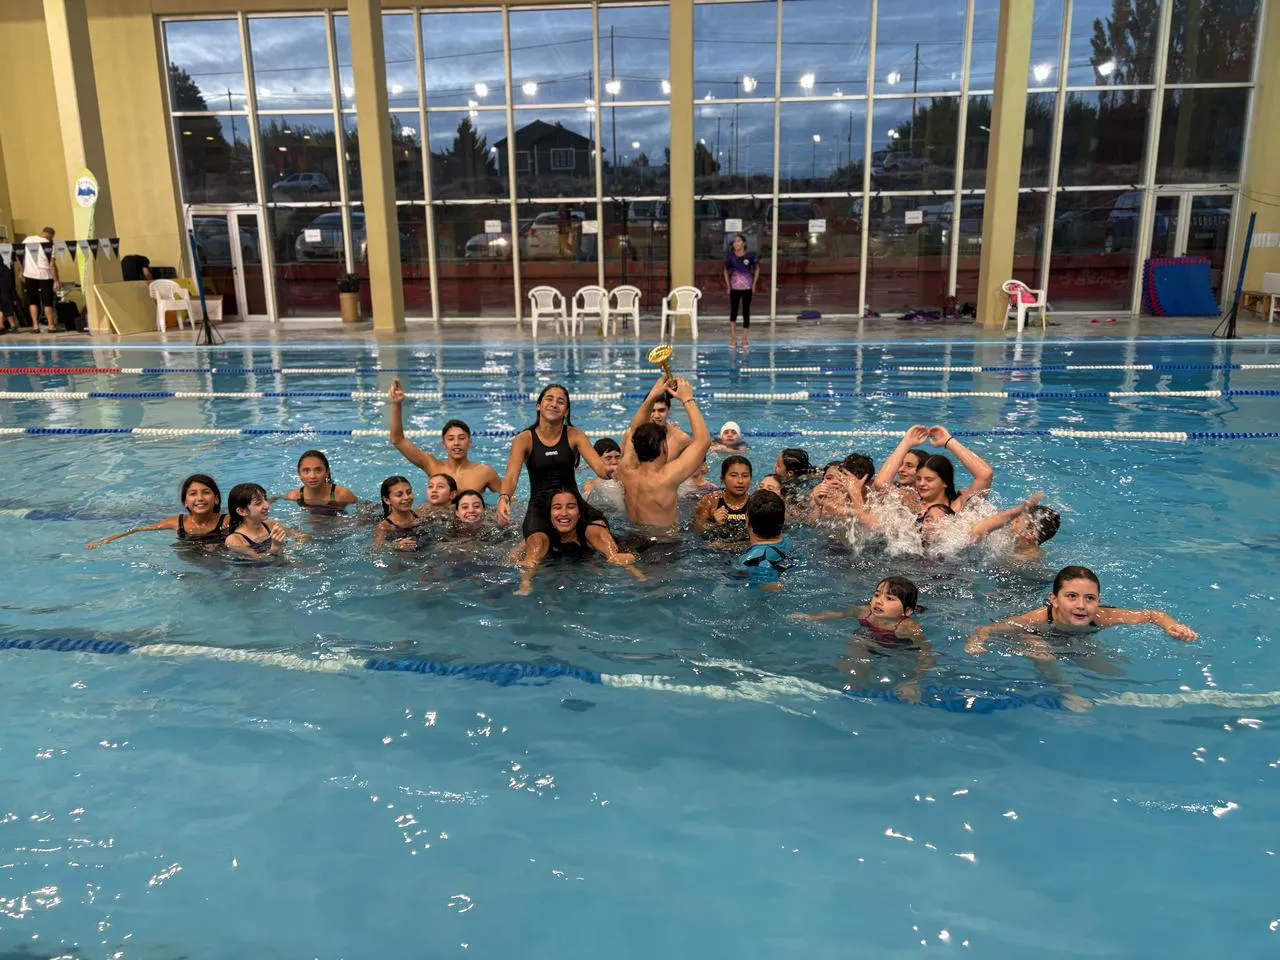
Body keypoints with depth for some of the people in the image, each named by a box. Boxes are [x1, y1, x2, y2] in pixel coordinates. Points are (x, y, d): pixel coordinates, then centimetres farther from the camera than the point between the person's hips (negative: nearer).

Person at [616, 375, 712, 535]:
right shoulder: (665, 479, -27)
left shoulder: (626, 471, -10)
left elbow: (634, 430, 8)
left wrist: (652, 396, 1)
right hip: (663, 538, -6)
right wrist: (687, 399, -13)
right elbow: (704, 440, -21)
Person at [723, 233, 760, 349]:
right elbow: (726, 271, 12)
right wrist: (728, 285, 5)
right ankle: (733, 340, 1)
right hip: (734, 288, 0)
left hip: (747, 288, 0)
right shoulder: (730, 256, -2)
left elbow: (757, 268, 9)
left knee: (746, 312, 4)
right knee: (733, 313, -2)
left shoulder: (750, 256, -5)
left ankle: (745, 340, 11)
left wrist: (754, 284, 3)